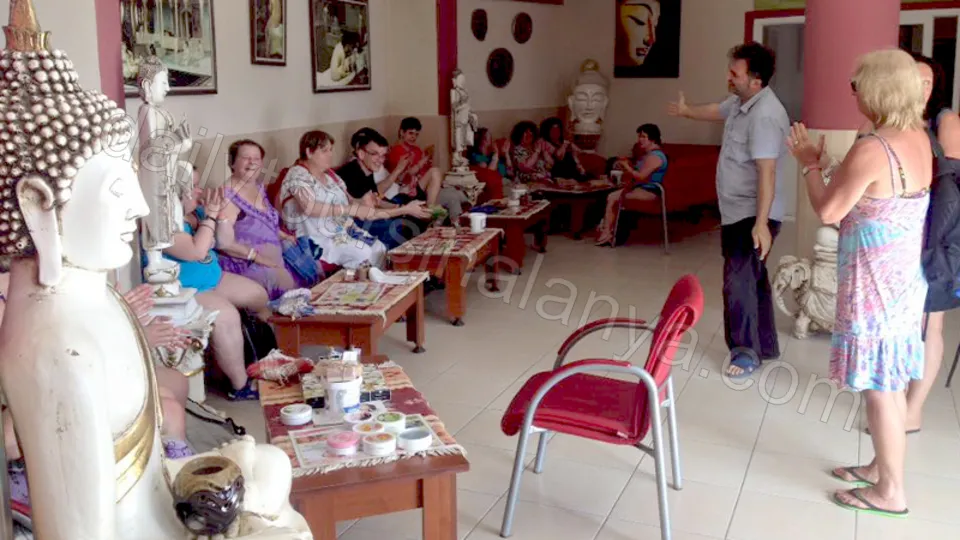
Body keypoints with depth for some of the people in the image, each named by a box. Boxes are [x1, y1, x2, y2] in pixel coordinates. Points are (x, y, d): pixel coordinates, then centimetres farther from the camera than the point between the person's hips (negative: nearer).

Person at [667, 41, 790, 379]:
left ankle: (746, 352, 3)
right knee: (752, 278, 16)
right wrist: (686, 111, 51)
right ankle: (765, 345, 28)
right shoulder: (741, 102, 7)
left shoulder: (764, 115, -24)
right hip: (736, 212, 10)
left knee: (739, 281, -10)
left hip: (752, 216, -10)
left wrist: (761, 223, -35)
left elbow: (766, 172, -30)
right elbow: (716, 112, 32)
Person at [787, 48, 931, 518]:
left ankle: (890, 492, 16)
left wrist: (809, 164, -1)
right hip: (903, 278, 9)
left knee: (878, 388, 3)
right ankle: (882, 467, 36)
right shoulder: (919, 140, 4)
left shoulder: (871, 150, -24)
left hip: (875, 284, -9)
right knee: (891, 383, 20)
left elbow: (828, 212, -15)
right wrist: (825, 165, 14)